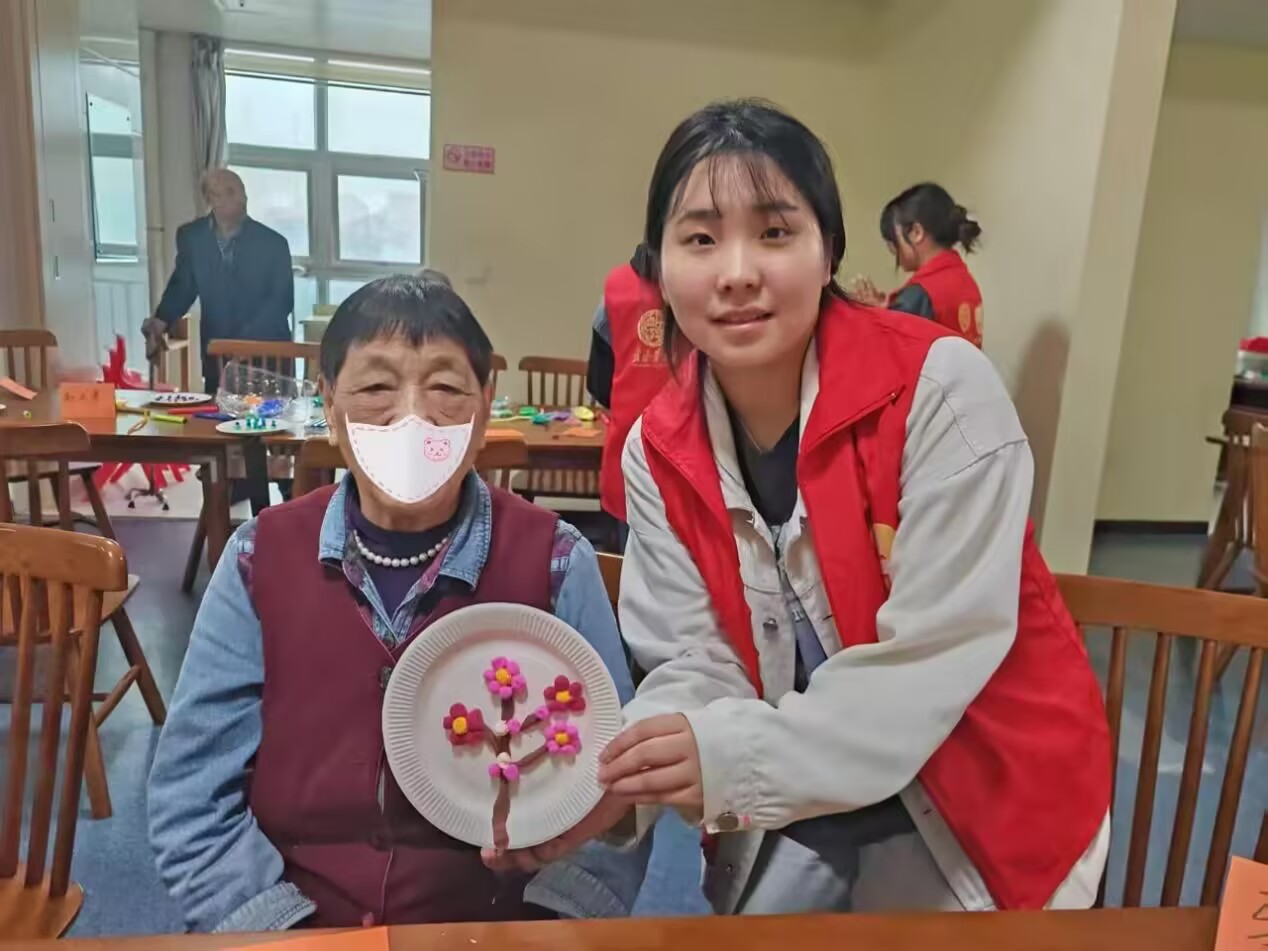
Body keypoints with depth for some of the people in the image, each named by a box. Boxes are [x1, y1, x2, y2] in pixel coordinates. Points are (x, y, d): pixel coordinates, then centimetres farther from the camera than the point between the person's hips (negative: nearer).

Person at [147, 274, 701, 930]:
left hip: (494, 925, -1)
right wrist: (272, 923, -9)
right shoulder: (260, 561, -1)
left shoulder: (555, 564, -5)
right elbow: (190, 792, 1)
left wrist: (550, 923, -16)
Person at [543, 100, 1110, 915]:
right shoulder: (660, 452, -8)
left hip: (985, 804, -3)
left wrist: (741, 755, -34)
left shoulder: (941, 389, -23)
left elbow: (938, 655, -25)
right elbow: (696, 665, -10)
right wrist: (615, 777, -29)